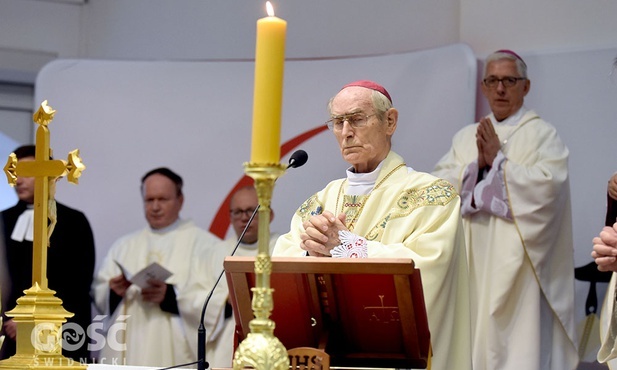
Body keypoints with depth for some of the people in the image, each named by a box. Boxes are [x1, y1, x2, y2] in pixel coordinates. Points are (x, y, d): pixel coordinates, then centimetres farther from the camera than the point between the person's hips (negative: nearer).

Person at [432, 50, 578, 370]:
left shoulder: (542, 135, 1)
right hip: (472, 264, 4)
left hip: (518, 268, -4)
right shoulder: (465, 137, 14)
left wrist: (497, 160, -9)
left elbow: (548, 184, -15)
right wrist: (478, 164, -10)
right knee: (472, 341, 2)